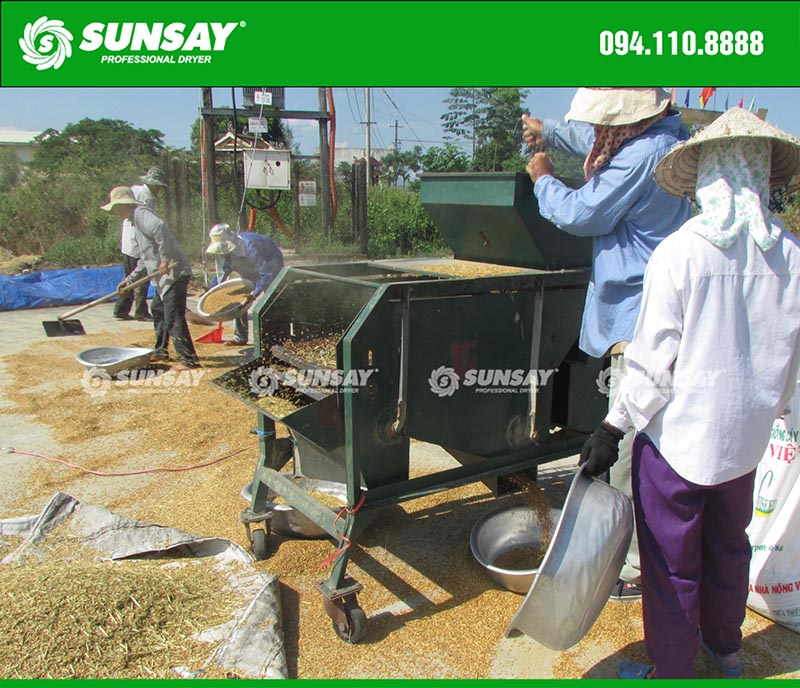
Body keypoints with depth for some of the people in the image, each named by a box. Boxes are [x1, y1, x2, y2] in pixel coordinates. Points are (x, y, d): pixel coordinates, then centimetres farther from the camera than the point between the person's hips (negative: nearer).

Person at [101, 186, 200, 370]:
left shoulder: (141, 214, -9)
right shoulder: (136, 220, 24)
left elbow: (160, 228, -32)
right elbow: (145, 259, 29)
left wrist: (165, 260, -29)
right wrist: (131, 279, 26)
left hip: (174, 274, -11)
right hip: (164, 278, 11)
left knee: (174, 318, -10)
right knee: (158, 310, 22)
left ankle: (189, 359, -5)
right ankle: (161, 351, 35)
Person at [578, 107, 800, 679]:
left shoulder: (679, 253, -17)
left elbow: (654, 361, -17)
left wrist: (614, 427, -9)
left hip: (679, 435, -5)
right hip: (746, 438, 6)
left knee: (671, 563, 11)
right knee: (729, 546, 25)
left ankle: (673, 669, 28)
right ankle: (725, 648, 46)